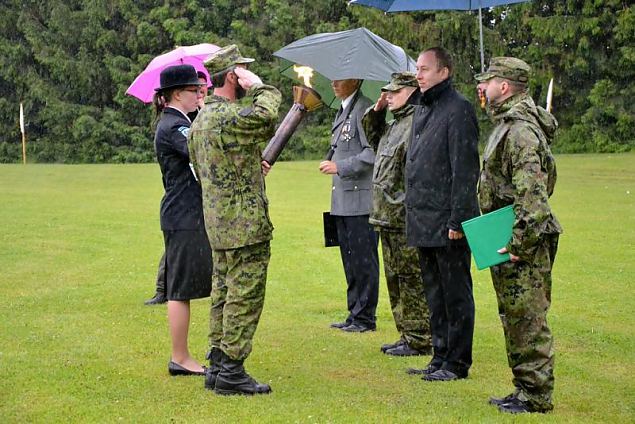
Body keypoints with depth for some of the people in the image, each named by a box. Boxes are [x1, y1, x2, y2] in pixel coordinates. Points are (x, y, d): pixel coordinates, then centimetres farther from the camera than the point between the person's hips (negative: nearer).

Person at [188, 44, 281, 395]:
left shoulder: (202, 118, 14)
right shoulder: (228, 116, -18)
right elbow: (266, 119, -30)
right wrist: (260, 88, -15)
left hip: (219, 225, 10)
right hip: (244, 224, -10)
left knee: (224, 294, 15)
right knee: (245, 297, -5)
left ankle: (217, 366, 21)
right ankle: (231, 371, -2)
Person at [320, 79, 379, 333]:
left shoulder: (365, 109, -11)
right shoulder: (342, 112, 20)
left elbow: (373, 151, -19)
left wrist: (340, 167, -17)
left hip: (360, 199, -10)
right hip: (343, 201, 10)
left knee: (363, 260, -4)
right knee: (350, 261, 13)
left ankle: (365, 318, 2)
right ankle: (354, 314, 21)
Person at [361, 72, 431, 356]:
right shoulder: (395, 124, 16)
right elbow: (374, 138, 36)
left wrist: (407, 210, -24)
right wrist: (376, 112, 19)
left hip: (406, 220, -11)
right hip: (388, 219, 11)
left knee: (412, 280, -4)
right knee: (396, 279, 16)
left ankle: (419, 340, 3)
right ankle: (406, 334, 26)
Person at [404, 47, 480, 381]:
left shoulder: (458, 109, -12)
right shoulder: (421, 108, 15)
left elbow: (464, 169, -17)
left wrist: (457, 219, -19)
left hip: (446, 223, -9)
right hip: (422, 222, 9)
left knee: (455, 293, 1)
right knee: (434, 293, 16)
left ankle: (457, 363, 8)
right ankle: (440, 357, 26)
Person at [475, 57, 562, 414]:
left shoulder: (520, 130, -18)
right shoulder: (508, 124, 16)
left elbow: (532, 194, -26)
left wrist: (520, 243, -25)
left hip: (524, 246, -11)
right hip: (509, 240, 11)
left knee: (528, 320, -4)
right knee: (514, 318, 16)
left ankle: (537, 396, 4)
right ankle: (525, 390, 24)